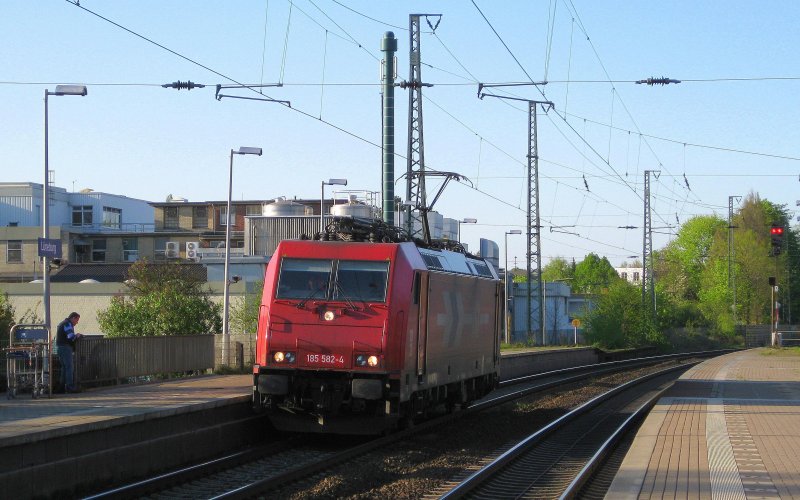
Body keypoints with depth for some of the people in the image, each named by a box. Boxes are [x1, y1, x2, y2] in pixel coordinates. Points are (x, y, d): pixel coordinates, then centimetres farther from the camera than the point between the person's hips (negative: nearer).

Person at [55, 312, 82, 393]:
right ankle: (70, 386, -15)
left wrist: (75, 335, 15)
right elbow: (71, 337, -20)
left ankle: (62, 386, 16)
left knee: (64, 367, 15)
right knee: (69, 367, -10)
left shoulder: (62, 323, 23)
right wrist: (77, 336, -2)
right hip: (65, 347, -10)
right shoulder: (68, 324, -11)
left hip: (59, 346, 10)